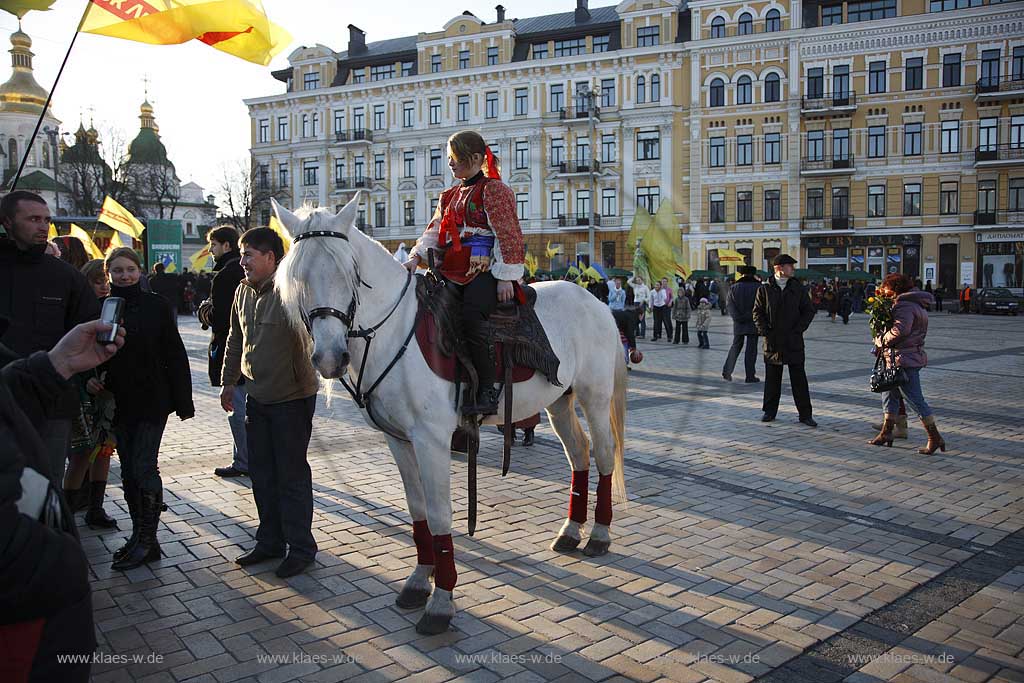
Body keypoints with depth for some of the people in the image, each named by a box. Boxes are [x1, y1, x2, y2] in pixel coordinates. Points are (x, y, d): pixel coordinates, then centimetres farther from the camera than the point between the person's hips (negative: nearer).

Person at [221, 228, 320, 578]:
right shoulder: (244, 291, 8)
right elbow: (235, 340, 18)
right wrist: (229, 380, 21)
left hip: (292, 399, -7)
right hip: (257, 398, 8)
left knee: (292, 476, 2)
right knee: (262, 474, 15)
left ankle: (301, 547, 15)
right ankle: (270, 541, 29)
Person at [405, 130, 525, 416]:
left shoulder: (493, 189, 0)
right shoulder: (450, 196, 25)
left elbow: (508, 236, -7)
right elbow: (435, 231, 16)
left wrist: (506, 277, -14)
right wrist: (417, 256, -2)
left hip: (484, 271, -8)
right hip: (453, 272, 8)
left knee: (471, 316, -32)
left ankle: (487, 392, -25)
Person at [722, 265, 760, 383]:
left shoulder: (734, 287, 4)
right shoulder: (758, 287, -3)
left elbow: (730, 306, -3)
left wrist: (739, 318, -7)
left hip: (738, 324, 3)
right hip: (753, 324, -3)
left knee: (735, 347, 14)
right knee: (751, 350, 2)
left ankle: (727, 372, 7)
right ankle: (750, 376, 4)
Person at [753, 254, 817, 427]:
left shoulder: (798, 288, 6)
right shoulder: (764, 289, 2)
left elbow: (809, 311, 7)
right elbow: (757, 312, 3)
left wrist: (798, 329, -5)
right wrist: (764, 331, -8)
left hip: (794, 341, 1)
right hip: (772, 341, -1)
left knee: (799, 378, 2)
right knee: (772, 378, 8)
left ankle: (805, 414, 8)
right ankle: (770, 411, 20)